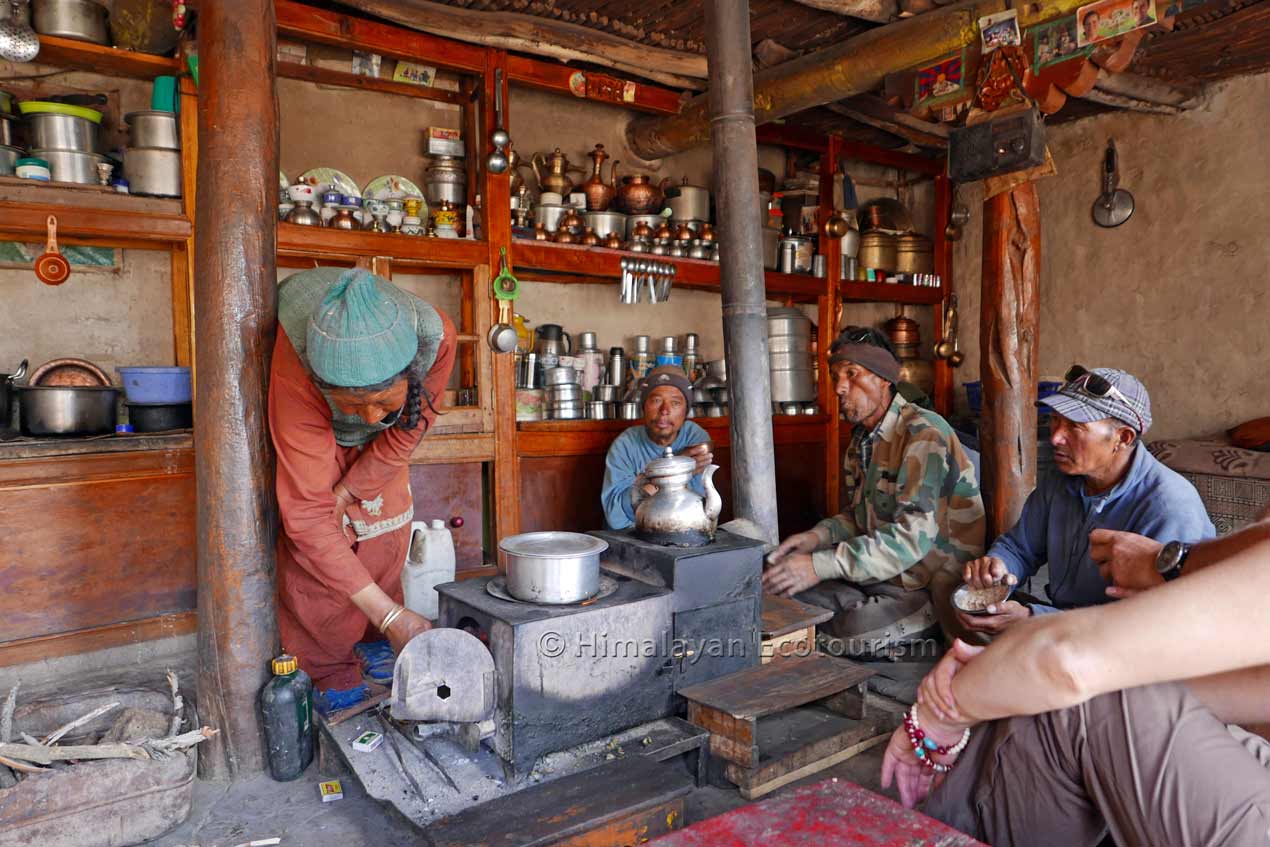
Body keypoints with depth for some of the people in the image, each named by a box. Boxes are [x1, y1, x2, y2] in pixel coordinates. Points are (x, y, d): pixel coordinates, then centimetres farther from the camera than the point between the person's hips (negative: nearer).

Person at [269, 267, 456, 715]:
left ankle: (374, 641, 22)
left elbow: (407, 429, -19)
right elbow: (307, 514, -43)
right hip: (312, 430, -3)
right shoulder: (296, 373, -45)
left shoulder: (435, 336, -40)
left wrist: (347, 493, -20)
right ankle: (332, 675, 2)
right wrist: (390, 614, -45)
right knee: (311, 547, -13)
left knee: (388, 530, 2)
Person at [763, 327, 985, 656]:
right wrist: (816, 537, -4)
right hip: (878, 578, 8)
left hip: (932, 589, -8)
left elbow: (913, 535, -28)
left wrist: (821, 566, -31)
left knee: (838, 639, -27)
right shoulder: (861, 438, 11)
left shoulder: (923, 431, -19)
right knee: (784, 596, -7)